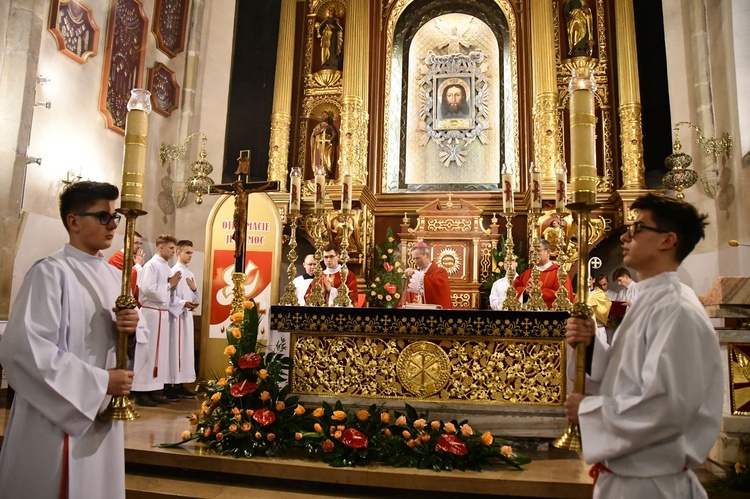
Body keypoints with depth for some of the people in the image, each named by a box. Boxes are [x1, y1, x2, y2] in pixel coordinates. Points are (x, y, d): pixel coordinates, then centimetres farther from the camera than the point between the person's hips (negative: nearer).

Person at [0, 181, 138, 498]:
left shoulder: (113, 276, 8)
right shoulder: (50, 272, -14)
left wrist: (129, 328, -10)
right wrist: (99, 381, -20)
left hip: (103, 415, 7)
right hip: (58, 418, -7)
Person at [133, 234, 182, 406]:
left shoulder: (166, 267, 13)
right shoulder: (151, 265, -11)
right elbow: (149, 289, -22)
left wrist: (173, 285, -1)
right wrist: (169, 285, -11)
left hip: (163, 313, 8)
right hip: (152, 313, -8)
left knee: (160, 352, 11)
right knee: (148, 352, -3)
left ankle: (153, 390, 18)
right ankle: (141, 392, 4)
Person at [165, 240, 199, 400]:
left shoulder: (190, 274, 16)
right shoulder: (174, 271, -8)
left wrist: (195, 290, -1)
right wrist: (183, 303, -22)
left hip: (187, 315, 8)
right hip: (176, 315, -8)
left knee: (186, 349, 9)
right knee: (175, 349, -6)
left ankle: (179, 384, 15)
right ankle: (169, 385, 1)